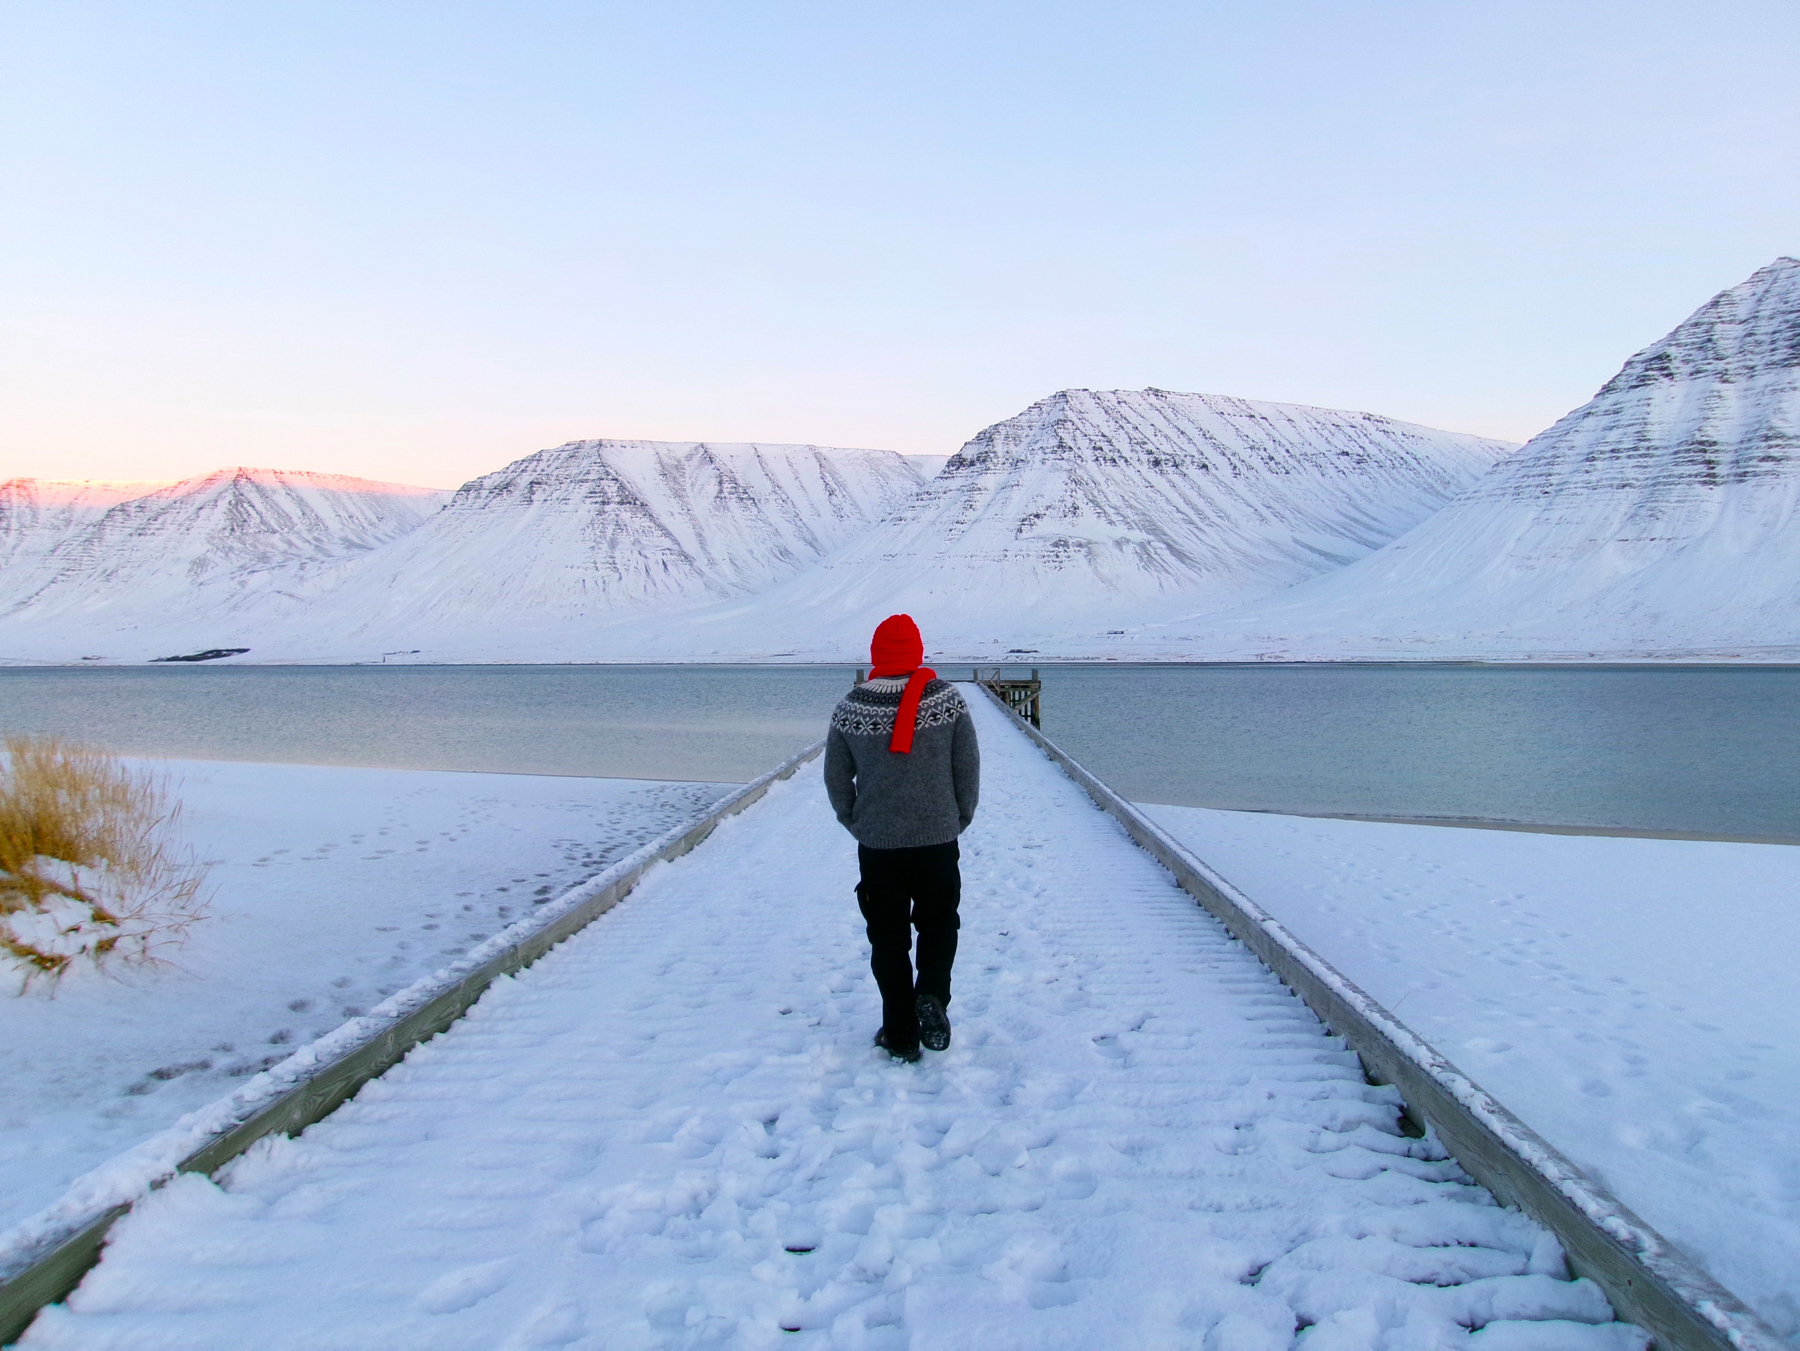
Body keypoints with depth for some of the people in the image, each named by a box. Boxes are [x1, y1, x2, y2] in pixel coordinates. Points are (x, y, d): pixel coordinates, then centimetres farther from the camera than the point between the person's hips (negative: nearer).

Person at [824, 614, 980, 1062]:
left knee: (888, 939, 10)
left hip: (876, 845, 0)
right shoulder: (947, 700, -6)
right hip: (937, 839, 0)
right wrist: (959, 820, 14)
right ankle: (932, 997, -3)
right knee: (938, 923, 19)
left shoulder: (850, 709, -4)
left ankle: (900, 1035, 13)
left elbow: (835, 778, 4)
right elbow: (968, 769, 0)